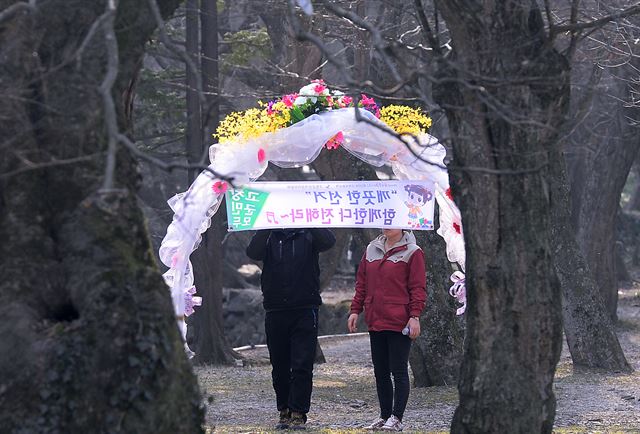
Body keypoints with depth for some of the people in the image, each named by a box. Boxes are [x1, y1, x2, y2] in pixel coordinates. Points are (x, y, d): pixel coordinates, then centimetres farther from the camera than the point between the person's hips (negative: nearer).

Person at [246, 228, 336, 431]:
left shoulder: (308, 235, 5)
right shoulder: (269, 237, 8)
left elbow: (328, 241, -16)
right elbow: (253, 252, -11)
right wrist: (266, 226, -20)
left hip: (305, 310, -2)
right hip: (276, 312, 2)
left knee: (302, 366, -6)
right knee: (280, 367, 7)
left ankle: (298, 413, -3)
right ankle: (284, 412, 16)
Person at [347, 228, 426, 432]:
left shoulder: (412, 252, -4)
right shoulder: (372, 249, 13)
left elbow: (418, 287, -7)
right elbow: (361, 283, 17)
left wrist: (415, 316, -14)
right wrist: (355, 310, 10)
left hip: (399, 323, -6)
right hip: (375, 322, 6)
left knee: (398, 371, -2)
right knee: (380, 371, 10)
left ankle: (396, 419, 1)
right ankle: (384, 416, 18)